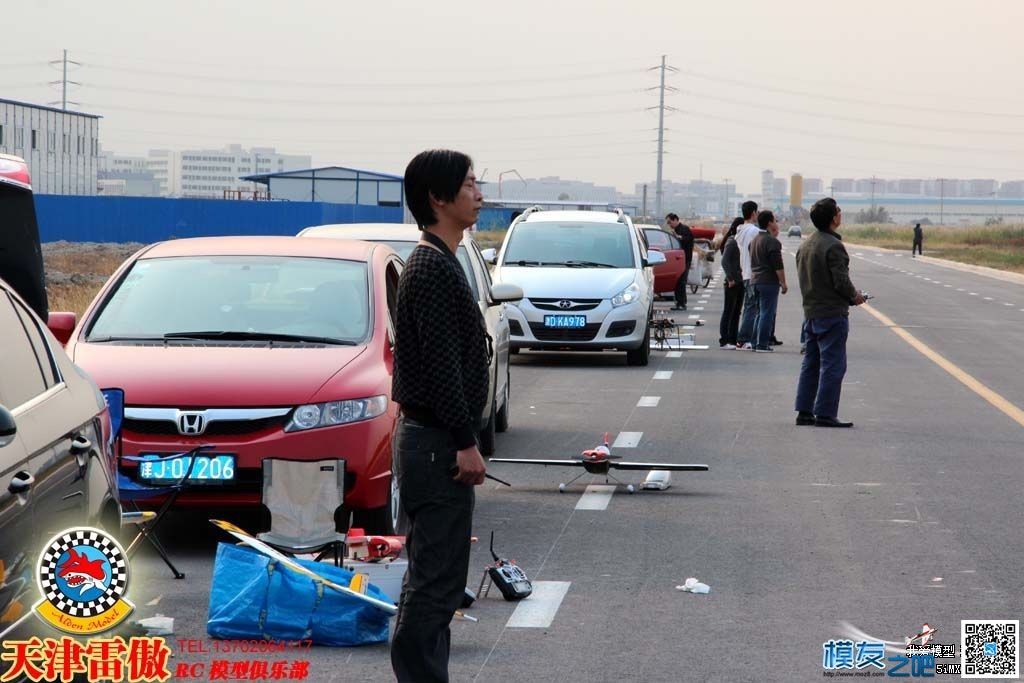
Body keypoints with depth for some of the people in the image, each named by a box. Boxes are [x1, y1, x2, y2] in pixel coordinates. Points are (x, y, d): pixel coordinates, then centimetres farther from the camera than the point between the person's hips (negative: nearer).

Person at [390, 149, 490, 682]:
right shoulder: (433, 268, -16)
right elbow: (441, 363, -21)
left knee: (430, 578, 14)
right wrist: (465, 442, -20)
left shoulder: (437, 263, 17)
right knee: (437, 579, -7)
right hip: (437, 443, -11)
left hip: (435, 441, 11)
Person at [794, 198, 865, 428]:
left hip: (810, 312, 9)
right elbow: (841, 281, -20)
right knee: (832, 365, -4)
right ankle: (825, 414, -5)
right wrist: (855, 296, 0)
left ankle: (804, 411, 15)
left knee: (811, 363, 13)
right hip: (832, 314, -9)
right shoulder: (833, 246, -17)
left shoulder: (805, 245, 11)